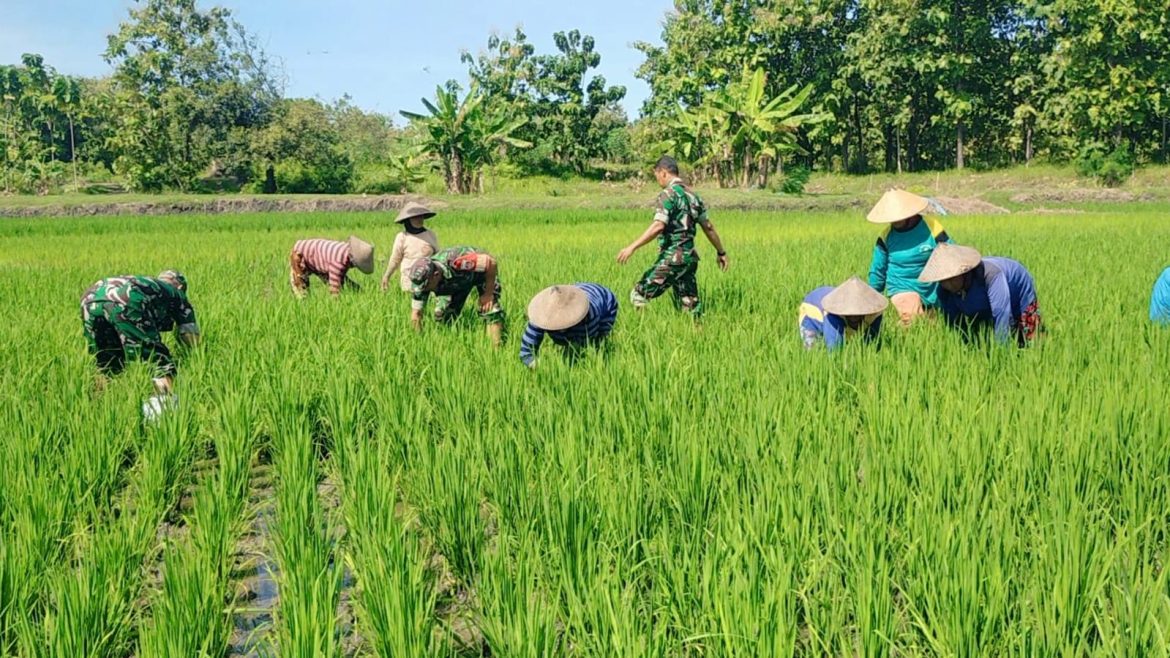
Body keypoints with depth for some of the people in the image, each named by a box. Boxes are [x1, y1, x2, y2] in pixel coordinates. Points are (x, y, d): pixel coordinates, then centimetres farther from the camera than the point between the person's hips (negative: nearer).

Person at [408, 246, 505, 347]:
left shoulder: (455, 263, -45)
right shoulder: (421, 279, -27)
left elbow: (491, 262, -36)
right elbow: (416, 314, -17)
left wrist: (488, 294, -30)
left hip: (484, 272, -5)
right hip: (458, 279, 5)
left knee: (490, 311, -22)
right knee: (442, 314, -6)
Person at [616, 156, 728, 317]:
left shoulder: (668, 194, -11)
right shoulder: (692, 195, 14)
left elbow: (658, 226, -22)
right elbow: (708, 227, 18)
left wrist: (632, 247, -22)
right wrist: (721, 252, 28)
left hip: (672, 257, -8)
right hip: (690, 257, 8)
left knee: (639, 294, -1)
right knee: (690, 305, 11)